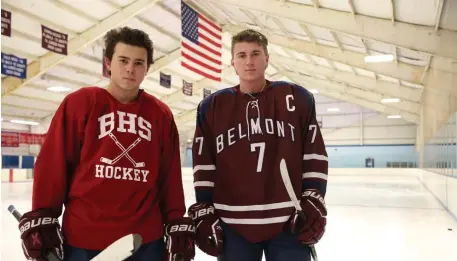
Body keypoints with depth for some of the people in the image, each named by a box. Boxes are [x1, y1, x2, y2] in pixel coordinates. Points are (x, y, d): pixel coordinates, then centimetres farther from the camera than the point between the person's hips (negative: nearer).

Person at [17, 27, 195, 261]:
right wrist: (40, 221, -3)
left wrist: (178, 226, 5)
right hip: (82, 240, -2)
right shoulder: (78, 103, -2)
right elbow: (52, 165, -2)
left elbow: (170, 177, 6)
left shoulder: (162, 114, 5)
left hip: (146, 240, 3)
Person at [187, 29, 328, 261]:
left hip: (289, 223, -1)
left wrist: (313, 204, -2)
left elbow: (315, 155, 3)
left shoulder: (297, 98, 2)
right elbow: (203, 165, 5)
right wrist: (203, 212, 2)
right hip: (233, 225, 1)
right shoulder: (212, 106, 5)